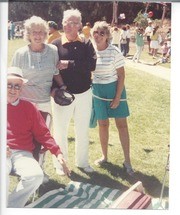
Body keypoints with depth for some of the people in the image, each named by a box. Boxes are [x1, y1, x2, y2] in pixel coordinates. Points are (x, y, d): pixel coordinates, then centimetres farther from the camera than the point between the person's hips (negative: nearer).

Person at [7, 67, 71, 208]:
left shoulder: (29, 107, 12)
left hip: (23, 153, 2)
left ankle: (12, 207, -9)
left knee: (36, 175, -29)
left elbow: (43, 134, 10)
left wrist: (58, 153, -3)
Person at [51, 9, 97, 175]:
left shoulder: (86, 44, -1)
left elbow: (92, 65, -16)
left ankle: (82, 161, 36)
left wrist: (69, 64, -22)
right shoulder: (56, 45, -5)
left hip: (84, 93, 2)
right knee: (60, 130, 10)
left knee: (83, 130, 16)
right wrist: (53, 88, -21)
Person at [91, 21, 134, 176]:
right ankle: (104, 156, 28)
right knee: (103, 125, 12)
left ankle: (127, 160, 12)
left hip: (114, 89, -3)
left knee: (122, 124, 1)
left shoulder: (114, 51, -13)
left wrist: (118, 97, -13)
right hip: (97, 90, 3)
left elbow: (121, 75, -10)